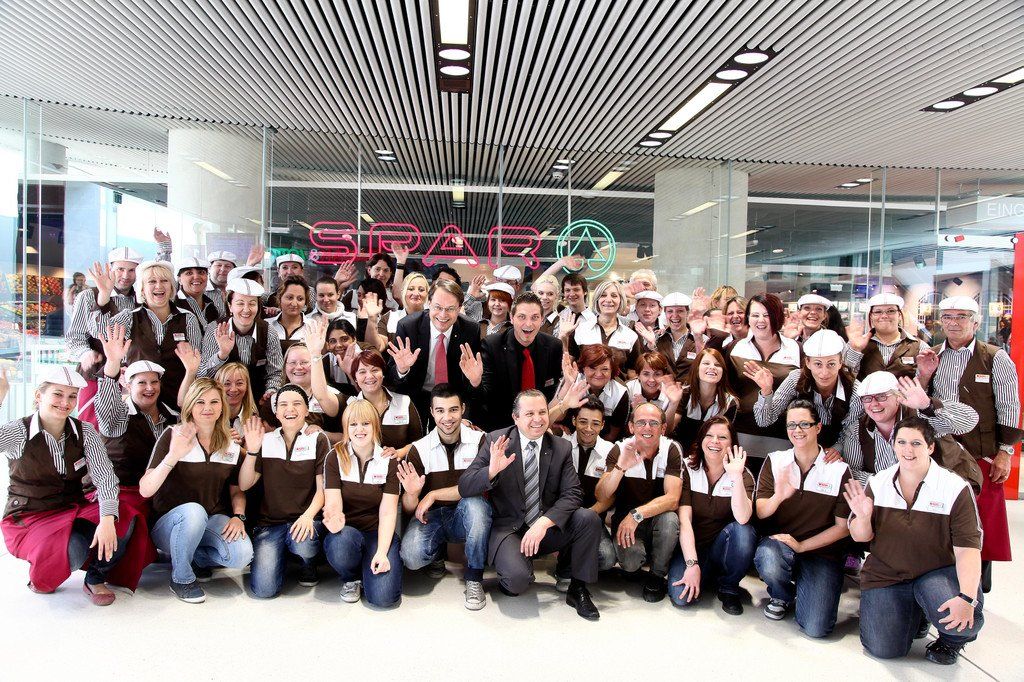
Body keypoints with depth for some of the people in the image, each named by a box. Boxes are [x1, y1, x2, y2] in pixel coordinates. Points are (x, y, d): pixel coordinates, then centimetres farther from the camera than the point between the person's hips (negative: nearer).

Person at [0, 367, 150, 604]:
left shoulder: (85, 432, -1)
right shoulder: (19, 432, -8)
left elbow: (105, 477, -13)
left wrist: (107, 519, -29)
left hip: (74, 511, 4)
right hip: (29, 519, -3)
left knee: (125, 520, -27)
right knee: (73, 549, -34)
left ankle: (95, 579, 1)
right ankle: (39, 576, 4)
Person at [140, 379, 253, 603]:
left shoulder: (232, 446, 4)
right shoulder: (172, 436, -7)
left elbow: (237, 491, 12)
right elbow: (145, 490, -16)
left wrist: (238, 516, -10)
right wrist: (172, 457, -33)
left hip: (213, 522, 3)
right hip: (170, 523, -3)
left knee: (242, 554, -27)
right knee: (193, 511, -37)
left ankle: (197, 558, 8)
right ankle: (181, 578, -10)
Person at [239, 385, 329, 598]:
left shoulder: (318, 440, 1)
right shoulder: (266, 440, 10)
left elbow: (323, 487, -5)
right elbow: (244, 485, 4)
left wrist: (308, 516, -23)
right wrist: (252, 451, -10)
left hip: (305, 519, -1)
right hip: (270, 522, 2)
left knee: (302, 542, -36)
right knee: (264, 588, -17)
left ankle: (309, 564, 2)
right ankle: (281, 554, 17)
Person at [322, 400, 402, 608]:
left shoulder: (389, 461, -2)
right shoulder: (335, 458, -3)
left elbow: (388, 512, -8)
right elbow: (333, 503, -11)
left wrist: (382, 552, -22)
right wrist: (333, 519, -37)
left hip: (378, 533, 0)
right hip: (346, 530, 0)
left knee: (383, 597, -21)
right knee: (342, 542, -37)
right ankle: (351, 578, -1)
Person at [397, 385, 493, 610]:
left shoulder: (480, 441, -7)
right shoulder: (419, 449, -3)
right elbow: (408, 509, -1)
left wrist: (433, 495, -18)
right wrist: (411, 494, -25)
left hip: (465, 517, -1)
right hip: (431, 517, 1)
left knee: (474, 503, -34)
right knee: (411, 557, -28)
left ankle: (474, 579, -15)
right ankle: (438, 553, 11)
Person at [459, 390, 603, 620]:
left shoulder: (561, 448, 0)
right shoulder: (495, 441, -6)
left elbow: (572, 494, -8)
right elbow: (464, 487, -9)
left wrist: (544, 523, -25)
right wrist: (491, 471, -31)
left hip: (547, 528, 3)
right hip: (508, 528, -3)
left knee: (589, 518, -23)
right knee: (517, 577, -32)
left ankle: (578, 589, -2)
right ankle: (512, 578, 8)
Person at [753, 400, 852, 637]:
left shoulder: (839, 470, -5)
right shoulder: (774, 461, 0)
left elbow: (843, 527, -2)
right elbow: (759, 513, -5)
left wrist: (801, 546, -13)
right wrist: (778, 497, -28)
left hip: (821, 550, -1)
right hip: (778, 541, 1)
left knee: (816, 627, -19)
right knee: (769, 560, -36)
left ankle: (804, 587, 16)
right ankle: (781, 595, 2)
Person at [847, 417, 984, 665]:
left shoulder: (956, 489, -12)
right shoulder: (878, 483, -2)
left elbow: (968, 548, -17)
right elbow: (860, 537, 1)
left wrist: (967, 597, -31)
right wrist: (863, 517, -23)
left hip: (939, 572, -2)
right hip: (885, 575, 2)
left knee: (961, 617, -33)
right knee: (883, 649, -9)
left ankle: (951, 640, 8)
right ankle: (915, 613, 25)